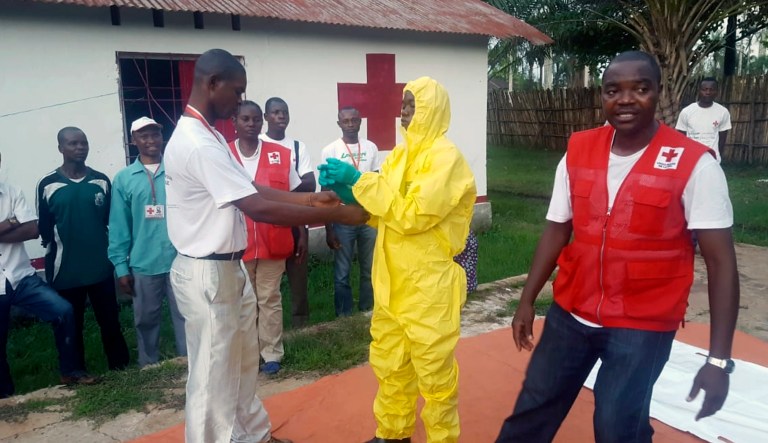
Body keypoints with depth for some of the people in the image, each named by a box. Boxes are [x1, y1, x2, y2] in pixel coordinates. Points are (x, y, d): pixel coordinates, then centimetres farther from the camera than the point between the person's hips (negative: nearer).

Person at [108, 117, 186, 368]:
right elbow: (118, 226, 4)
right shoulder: (124, 179, 4)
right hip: (143, 264, 2)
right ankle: (149, 369, 31)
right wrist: (121, 266, 1)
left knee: (185, 317, 5)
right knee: (146, 321, 14)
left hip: (180, 259, -1)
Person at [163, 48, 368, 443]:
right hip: (207, 274, -10)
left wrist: (309, 198, 3)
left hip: (227, 268, 10)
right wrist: (335, 215, -24)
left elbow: (252, 189, 11)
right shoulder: (199, 144, -24)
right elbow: (258, 208, -28)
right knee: (214, 371, 6)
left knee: (242, 360, 22)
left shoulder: (207, 137, 10)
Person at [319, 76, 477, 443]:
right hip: (392, 280, 8)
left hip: (428, 285, -8)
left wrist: (359, 180, -21)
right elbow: (383, 208, 14)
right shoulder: (402, 153, 12)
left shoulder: (445, 156, -13)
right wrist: (344, 189, -3)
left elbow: (413, 213, -24)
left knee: (434, 371, 7)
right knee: (389, 363, 19)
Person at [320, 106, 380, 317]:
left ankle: (367, 314, 24)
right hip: (343, 220, -3)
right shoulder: (330, 151, -3)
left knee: (370, 270, 10)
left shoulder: (371, 148, 5)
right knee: (342, 274, 4)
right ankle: (344, 318, 16)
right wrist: (328, 229, -6)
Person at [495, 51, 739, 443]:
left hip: (642, 325, -3)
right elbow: (556, 231, 5)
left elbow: (721, 261, -12)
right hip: (570, 312, 4)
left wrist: (719, 358, -16)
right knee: (532, 409, 14)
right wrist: (527, 301, 5)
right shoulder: (577, 151, -1)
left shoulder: (693, 164, -13)